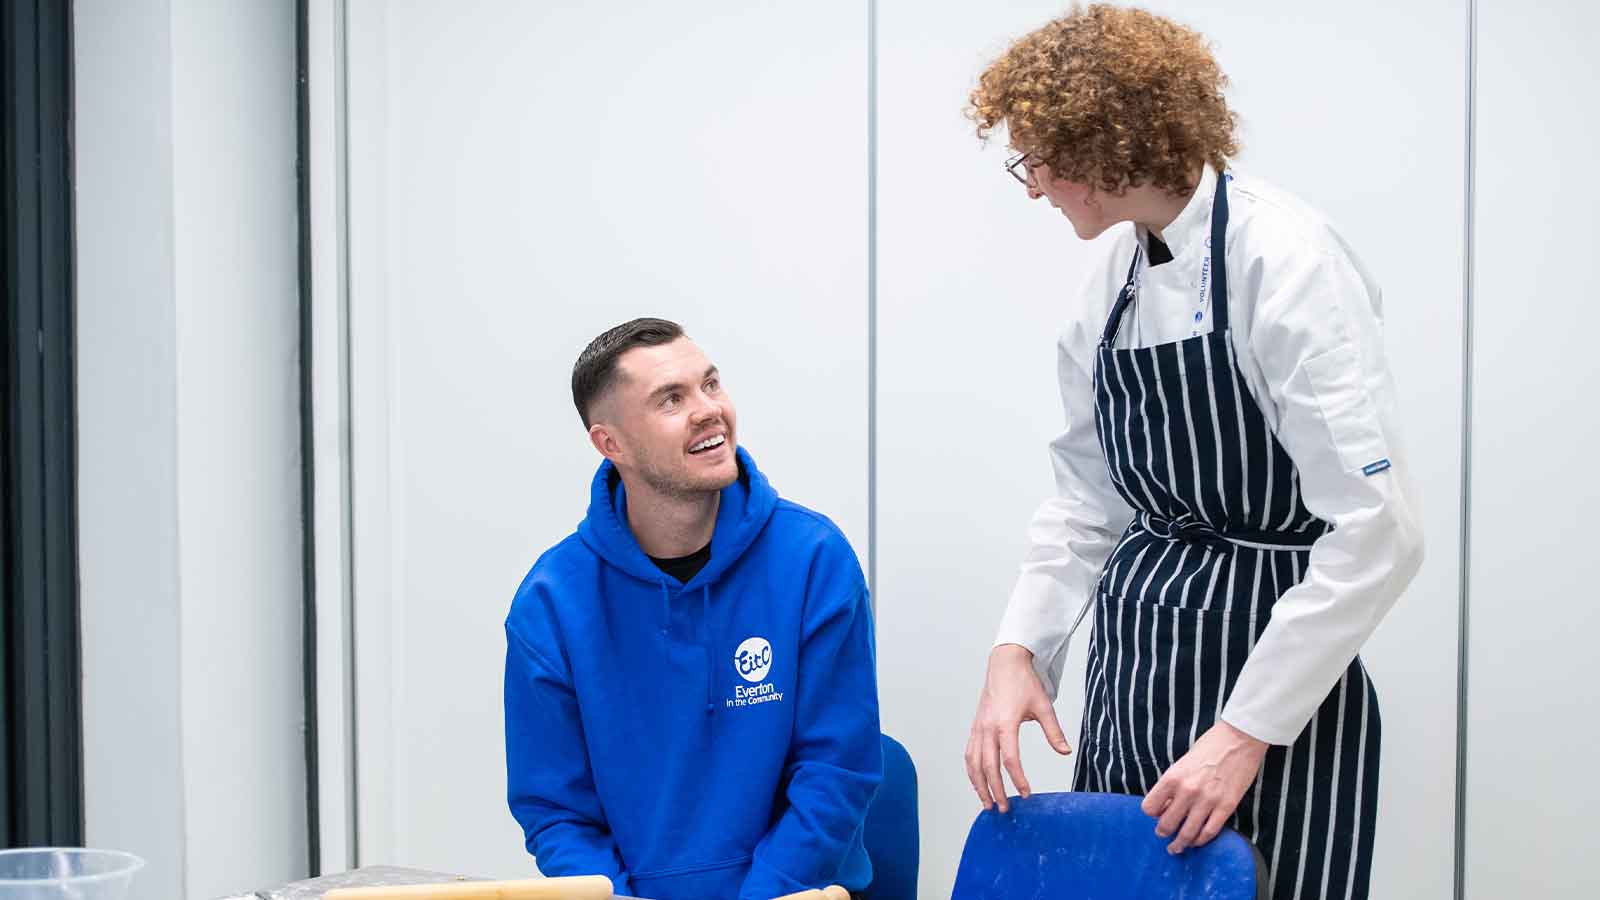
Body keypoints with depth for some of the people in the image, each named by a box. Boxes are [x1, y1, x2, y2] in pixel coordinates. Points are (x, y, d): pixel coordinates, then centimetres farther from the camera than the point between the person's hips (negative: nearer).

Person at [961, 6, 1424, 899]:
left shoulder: (1283, 258, -18)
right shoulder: (1118, 271, 5)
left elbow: (1379, 533, -22)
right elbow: (1088, 494, 9)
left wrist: (1247, 731, -22)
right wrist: (1018, 648, -7)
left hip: (1270, 668, -7)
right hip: (1133, 658, 7)